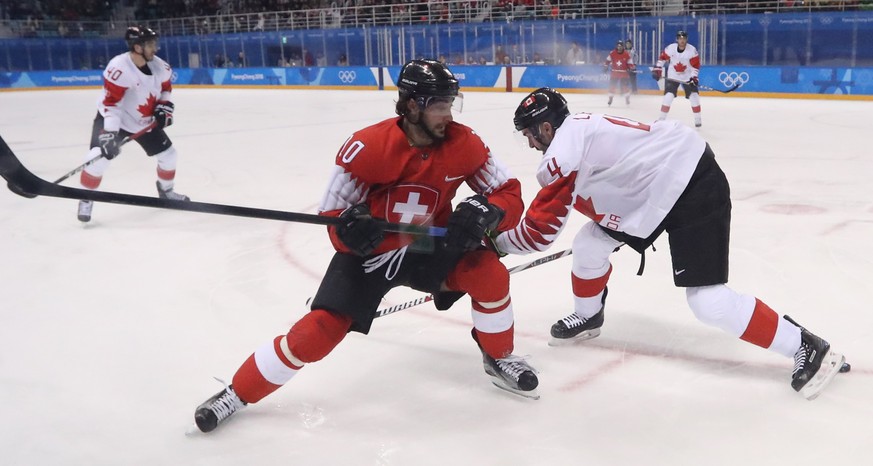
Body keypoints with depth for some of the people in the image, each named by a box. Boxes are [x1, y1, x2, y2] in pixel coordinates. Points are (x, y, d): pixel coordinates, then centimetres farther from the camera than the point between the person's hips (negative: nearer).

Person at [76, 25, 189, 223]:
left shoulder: (159, 66, -10)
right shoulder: (118, 68, -30)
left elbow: (166, 88, 10)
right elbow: (110, 103, -31)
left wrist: (164, 108, -5)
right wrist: (110, 133, -36)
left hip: (144, 121, 6)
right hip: (113, 119, -6)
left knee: (169, 154, 9)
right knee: (99, 156, -23)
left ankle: (166, 190, 35)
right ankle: (86, 200, -4)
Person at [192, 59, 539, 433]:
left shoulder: (463, 144, -16)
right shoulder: (367, 147, -24)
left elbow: (509, 193, -10)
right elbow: (331, 214, -15)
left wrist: (486, 213, -33)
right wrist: (349, 227, -39)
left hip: (431, 246, 2)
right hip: (369, 251, -2)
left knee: (489, 272, -24)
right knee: (316, 334, -12)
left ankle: (499, 359, 5)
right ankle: (237, 394, 10)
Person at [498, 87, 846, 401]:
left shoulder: (563, 151, -20)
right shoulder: (580, 128, 9)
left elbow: (539, 231, -15)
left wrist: (498, 241, 0)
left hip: (694, 187, -10)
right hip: (658, 186, 10)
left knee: (708, 301, -14)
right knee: (589, 246, 11)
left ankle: (809, 349, -2)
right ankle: (587, 317, 36)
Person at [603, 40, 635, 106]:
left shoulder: (627, 54, -6)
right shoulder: (612, 53, -6)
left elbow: (630, 62, 0)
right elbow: (608, 60, 6)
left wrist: (632, 68, -14)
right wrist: (605, 66, 2)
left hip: (624, 73, -1)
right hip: (614, 73, 1)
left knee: (625, 85, -6)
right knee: (612, 85, 1)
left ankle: (627, 98, 6)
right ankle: (610, 98, 14)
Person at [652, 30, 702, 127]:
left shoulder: (692, 50, -15)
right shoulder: (670, 48, -13)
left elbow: (696, 65, -10)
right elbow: (662, 57, 1)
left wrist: (694, 77, -18)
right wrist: (657, 69, -4)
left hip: (687, 77, 0)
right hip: (673, 76, 0)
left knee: (694, 95, -7)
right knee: (668, 95, -11)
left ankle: (698, 119, 5)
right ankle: (662, 117, 0)